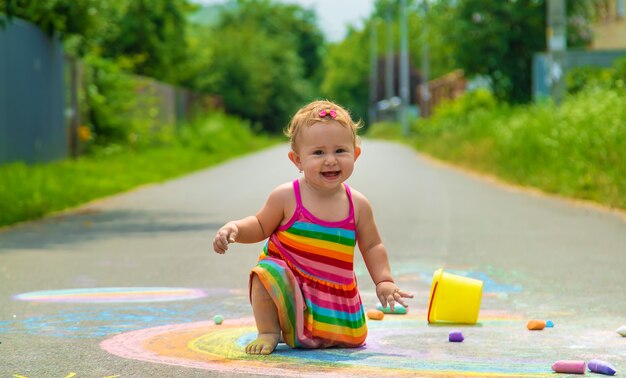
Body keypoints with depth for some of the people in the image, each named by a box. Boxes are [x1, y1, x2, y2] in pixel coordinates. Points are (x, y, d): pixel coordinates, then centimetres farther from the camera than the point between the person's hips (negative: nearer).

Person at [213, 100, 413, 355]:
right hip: (289, 286, -3)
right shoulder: (286, 197, -13)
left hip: (336, 298, 3)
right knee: (267, 273, -32)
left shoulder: (358, 205, -5)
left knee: (352, 339, 1)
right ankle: (269, 333, -10)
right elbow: (260, 226, 2)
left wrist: (384, 281, -2)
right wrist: (234, 229, -17)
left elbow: (372, 246, 8)